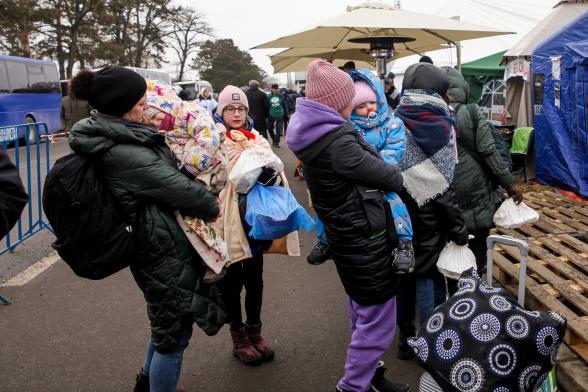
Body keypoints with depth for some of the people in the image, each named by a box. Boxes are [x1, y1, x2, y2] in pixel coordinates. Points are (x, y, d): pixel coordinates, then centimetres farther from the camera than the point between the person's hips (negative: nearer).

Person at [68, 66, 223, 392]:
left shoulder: (107, 138, 3)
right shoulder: (124, 154, -27)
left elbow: (162, 173, 11)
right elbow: (178, 187, -21)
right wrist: (213, 208, -4)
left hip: (154, 246, 10)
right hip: (167, 255, -10)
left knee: (165, 321, 28)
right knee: (173, 332, 7)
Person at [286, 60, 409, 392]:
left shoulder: (314, 135, 4)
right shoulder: (337, 141, -26)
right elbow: (386, 176, -17)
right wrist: (402, 178, 3)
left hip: (347, 237, 10)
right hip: (367, 242, -10)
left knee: (363, 313, 25)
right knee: (378, 321, 5)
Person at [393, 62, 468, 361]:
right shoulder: (441, 125, -11)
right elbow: (444, 186, -14)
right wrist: (458, 229, -7)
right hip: (429, 222, -3)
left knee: (404, 274, 16)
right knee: (429, 278, 7)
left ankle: (406, 338, 29)